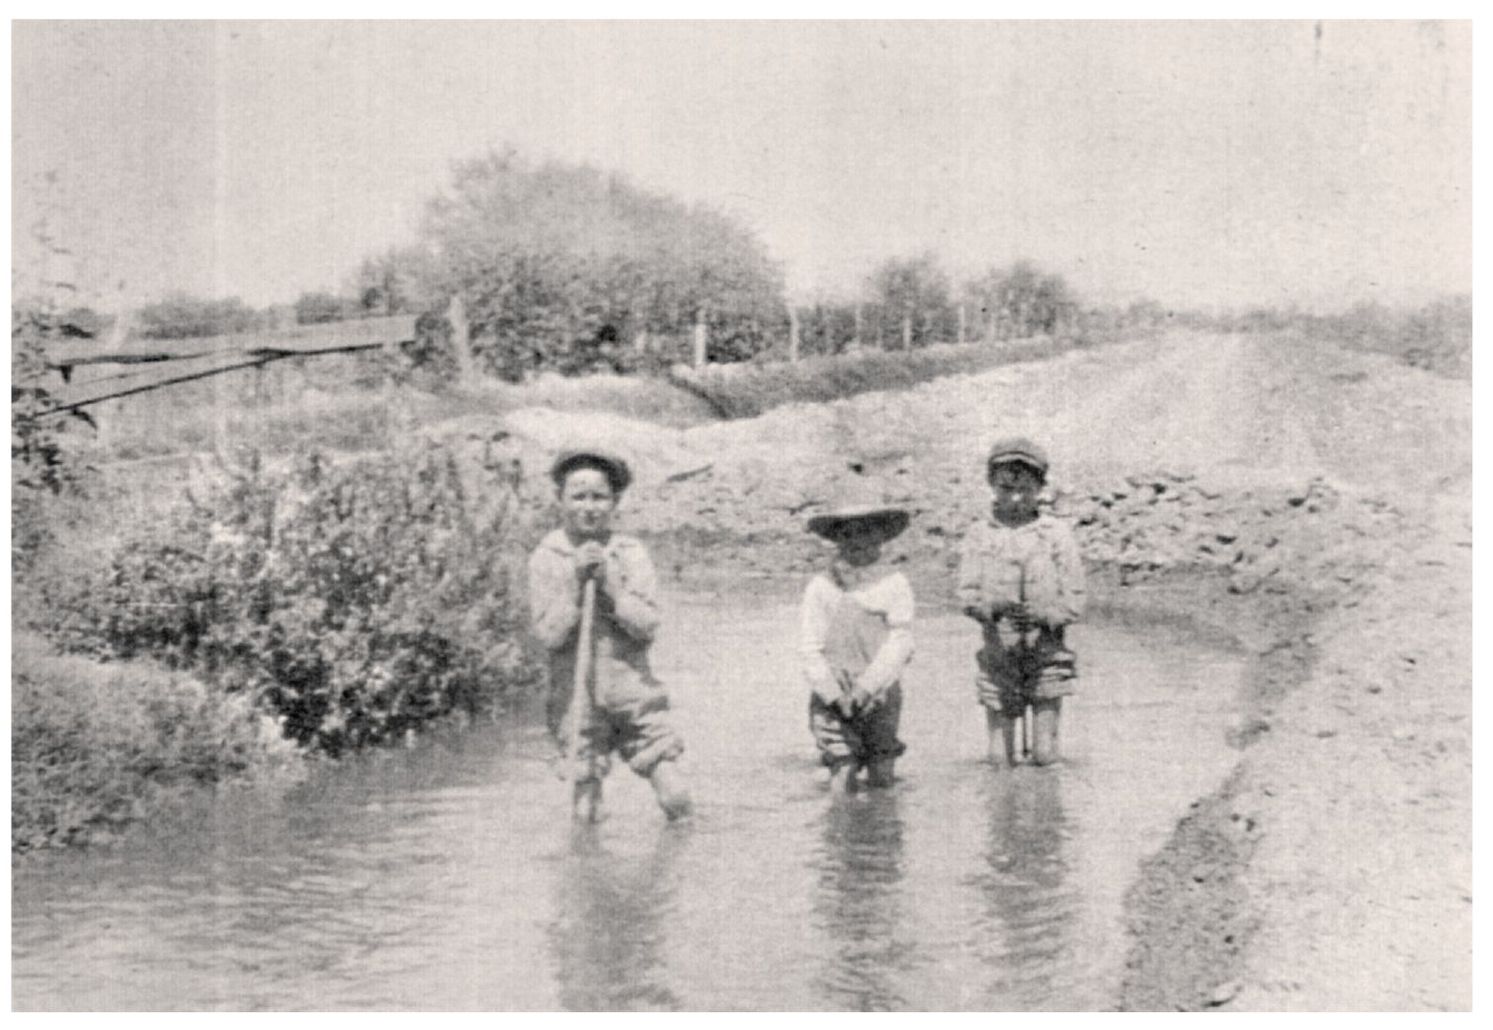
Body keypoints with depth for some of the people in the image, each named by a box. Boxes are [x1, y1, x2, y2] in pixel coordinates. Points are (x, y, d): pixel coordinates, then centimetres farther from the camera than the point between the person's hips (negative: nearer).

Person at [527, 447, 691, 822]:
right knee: (587, 816, -3)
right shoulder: (545, 559, -2)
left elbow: (648, 625, -6)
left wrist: (609, 587, -16)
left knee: (677, 801, -1)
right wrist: (577, 583, -16)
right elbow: (549, 634, -8)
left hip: (634, 694, 1)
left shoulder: (631, 553, 1)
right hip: (578, 700, -1)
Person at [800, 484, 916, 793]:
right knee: (842, 789, -5)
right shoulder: (819, 587, 0)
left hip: (879, 696, 1)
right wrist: (834, 694, -11)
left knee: (881, 783, 6)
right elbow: (809, 648, -1)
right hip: (833, 699, -1)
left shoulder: (895, 585, 1)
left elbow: (899, 643, -4)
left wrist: (867, 687, -15)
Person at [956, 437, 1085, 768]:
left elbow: (1074, 602, -2)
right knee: (1001, 759, 3)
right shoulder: (979, 535, 4)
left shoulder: (1056, 533, 0)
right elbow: (966, 595, -5)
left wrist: (1042, 616, -21)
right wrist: (990, 606, -27)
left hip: (1046, 654, -1)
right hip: (998, 656, 1)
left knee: (1045, 755, -1)